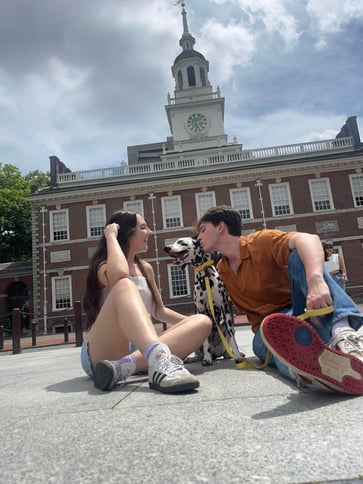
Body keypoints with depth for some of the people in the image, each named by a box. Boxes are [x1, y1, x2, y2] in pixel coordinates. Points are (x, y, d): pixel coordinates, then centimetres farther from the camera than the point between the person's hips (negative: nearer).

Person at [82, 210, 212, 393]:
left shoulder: (145, 268, 19)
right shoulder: (104, 266, 0)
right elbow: (119, 274, -27)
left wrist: (191, 323, 18)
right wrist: (111, 236, -10)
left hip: (141, 350, 6)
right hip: (101, 354, -6)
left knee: (202, 322, -14)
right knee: (124, 286, -29)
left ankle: (124, 366, -34)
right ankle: (160, 360, -55)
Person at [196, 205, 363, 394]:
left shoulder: (262, 241, -9)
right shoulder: (220, 272, 11)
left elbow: (307, 239, -29)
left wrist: (316, 281, -47)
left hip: (306, 314, -3)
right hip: (269, 327, 3)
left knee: (299, 255, -28)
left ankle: (343, 333, -51)